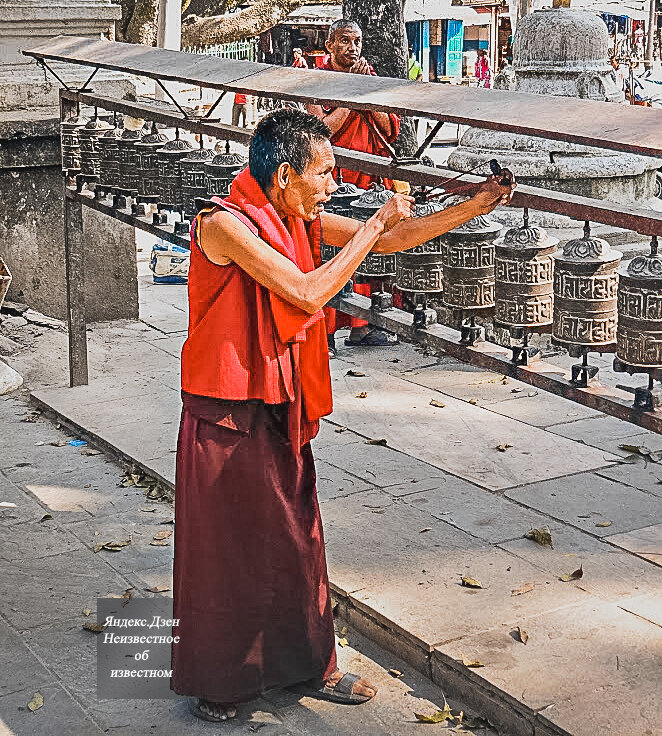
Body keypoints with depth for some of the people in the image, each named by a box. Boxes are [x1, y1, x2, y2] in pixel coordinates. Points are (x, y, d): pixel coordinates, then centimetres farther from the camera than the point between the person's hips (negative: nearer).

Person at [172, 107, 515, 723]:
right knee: (222, 549, 6)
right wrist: (375, 224, -18)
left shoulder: (300, 221, 4)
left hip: (283, 409, 7)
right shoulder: (222, 223, -20)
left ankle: (306, 665, 32)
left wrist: (477, 206, 5)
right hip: (226, 415, -7)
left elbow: (392, 239, 9)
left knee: (295, 538, 15)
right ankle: (214, 682, 24)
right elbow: (307, 293, -26)